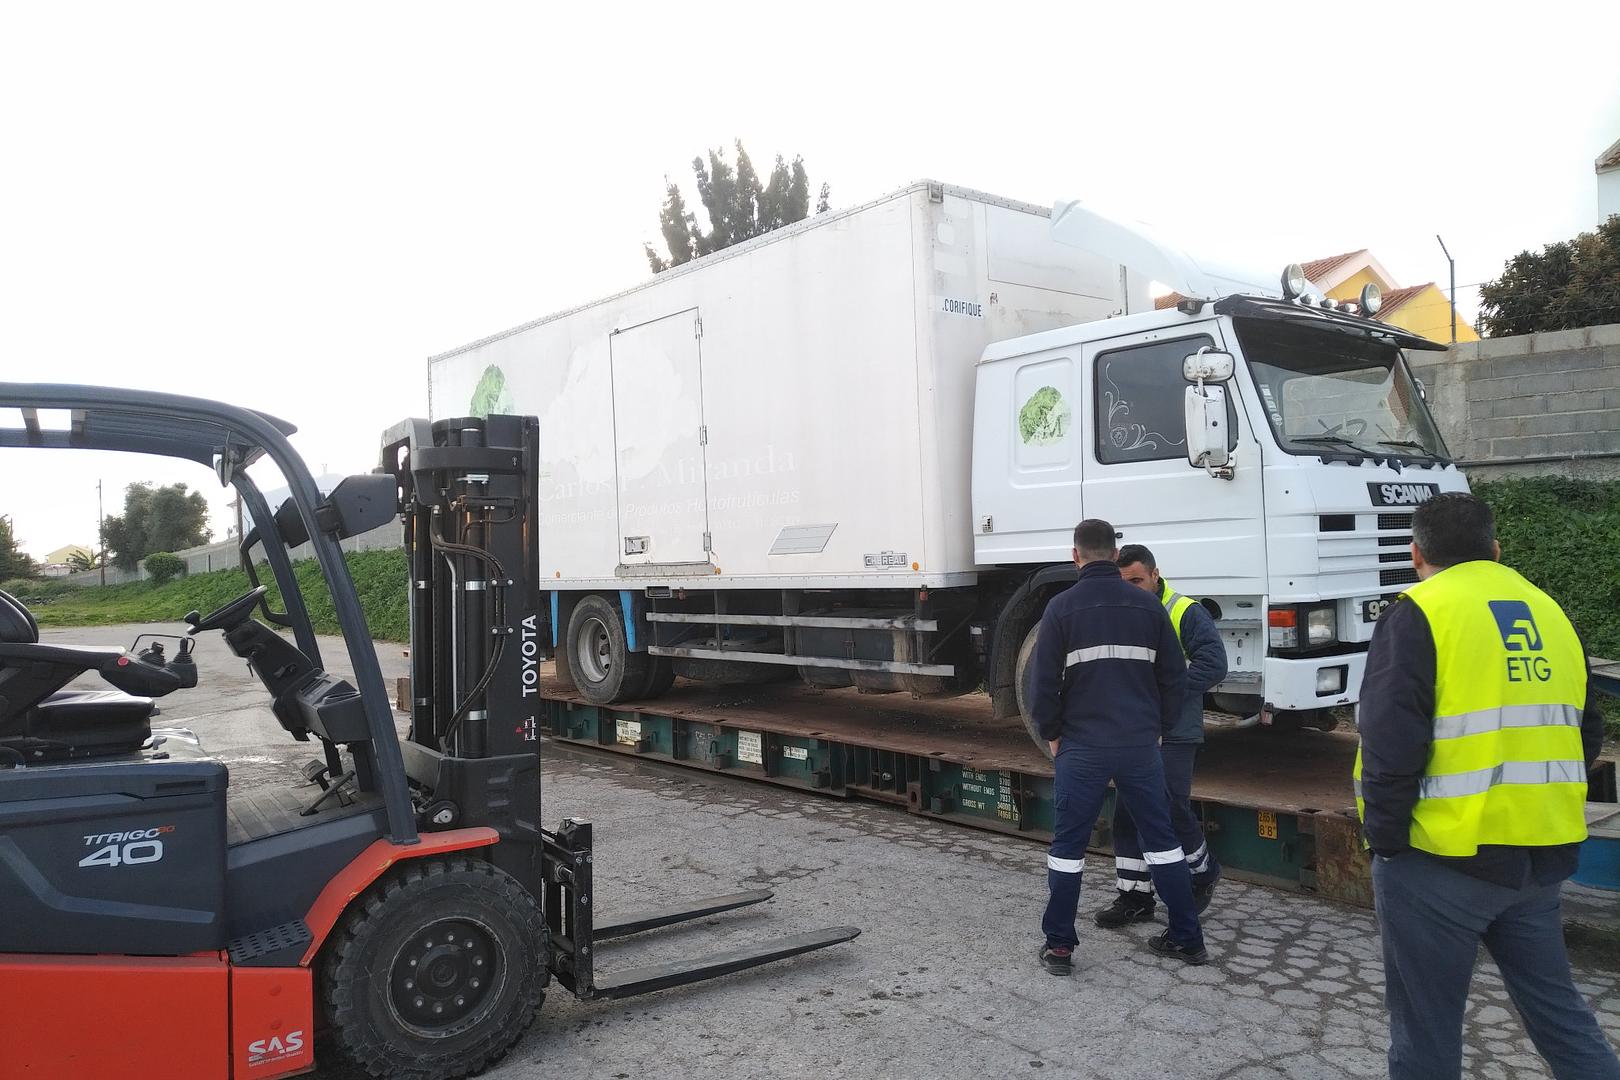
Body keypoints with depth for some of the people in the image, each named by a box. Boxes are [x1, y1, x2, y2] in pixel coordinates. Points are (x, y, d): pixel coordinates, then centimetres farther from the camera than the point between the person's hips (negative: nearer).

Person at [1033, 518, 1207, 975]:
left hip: (1082, 746, -3)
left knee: (1067, 844, 6)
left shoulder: (1063, 606, -6)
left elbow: (1044, 682, -7)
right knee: (1161, 838, 14)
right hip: (1141, 745, 3)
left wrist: (1052, 733, 6)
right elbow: (1174, 676, 6)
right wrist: (1158, 728, 16)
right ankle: (1188, 938, 22)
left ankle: (1058, 946, 10)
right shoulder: (1148, 605, 4)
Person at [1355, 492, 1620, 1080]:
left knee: (1426, 1031, 7)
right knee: (1557, 1009, 21)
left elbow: (1389, 744, -20)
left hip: (1443, 860, -6)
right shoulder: (1550, 612, 10)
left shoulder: (1418, 614, -12)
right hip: (1541, 856, 6)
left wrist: (1385, 841, -10)